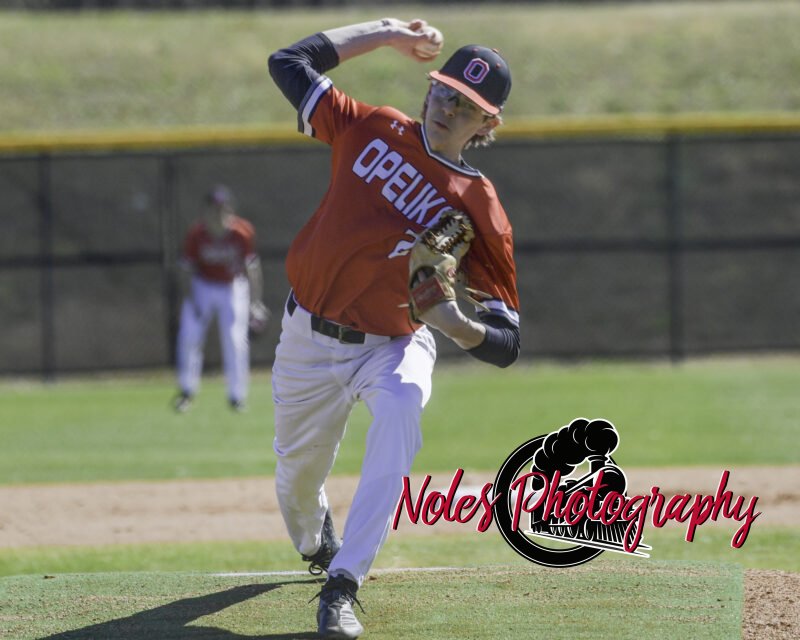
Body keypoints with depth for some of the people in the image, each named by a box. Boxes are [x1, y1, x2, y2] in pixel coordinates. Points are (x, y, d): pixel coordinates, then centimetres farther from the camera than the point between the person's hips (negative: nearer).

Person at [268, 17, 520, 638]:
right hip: (309, 339, 3)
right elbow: (289, 62, 3)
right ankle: (315, 541, 56)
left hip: (392, 346, -3)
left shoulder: (479, 208, -16)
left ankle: (342, 588, -35)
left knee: (402, 405, -37)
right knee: (297, 475, 13)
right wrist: (382, 32, 3)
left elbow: (506, 343, -17)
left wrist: (460, 325, -39)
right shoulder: (373, 129, -5)